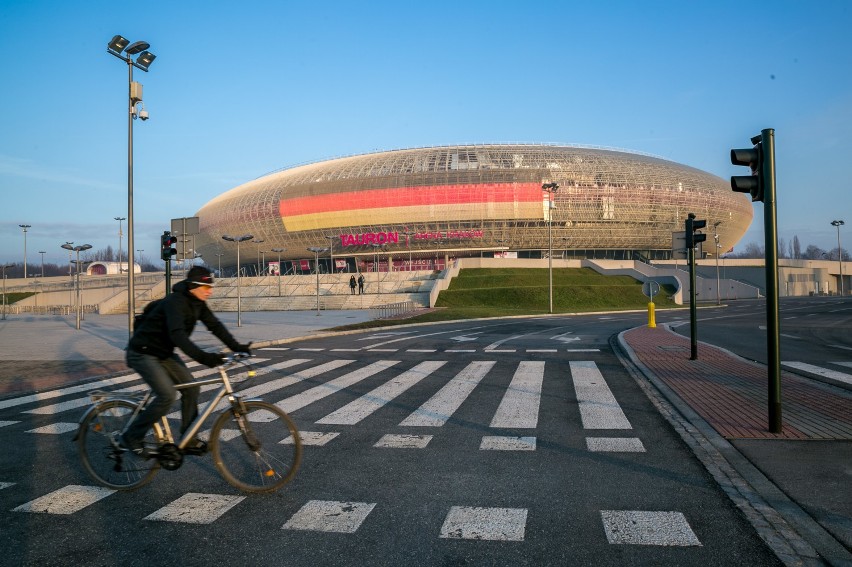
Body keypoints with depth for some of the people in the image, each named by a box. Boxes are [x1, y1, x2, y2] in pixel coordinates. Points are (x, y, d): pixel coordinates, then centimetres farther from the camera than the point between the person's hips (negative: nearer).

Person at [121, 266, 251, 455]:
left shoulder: (197, 303, -2)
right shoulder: (175, 302, -28)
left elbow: (215, 325, -5)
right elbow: (177, 334, -42)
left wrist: (236, 346, -18)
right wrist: (203, 357, -52)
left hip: (164, 352, 9)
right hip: (143, 353, -9)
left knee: (191, 388, 1)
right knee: (168, 395, -20)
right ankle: (130, 438, -2)